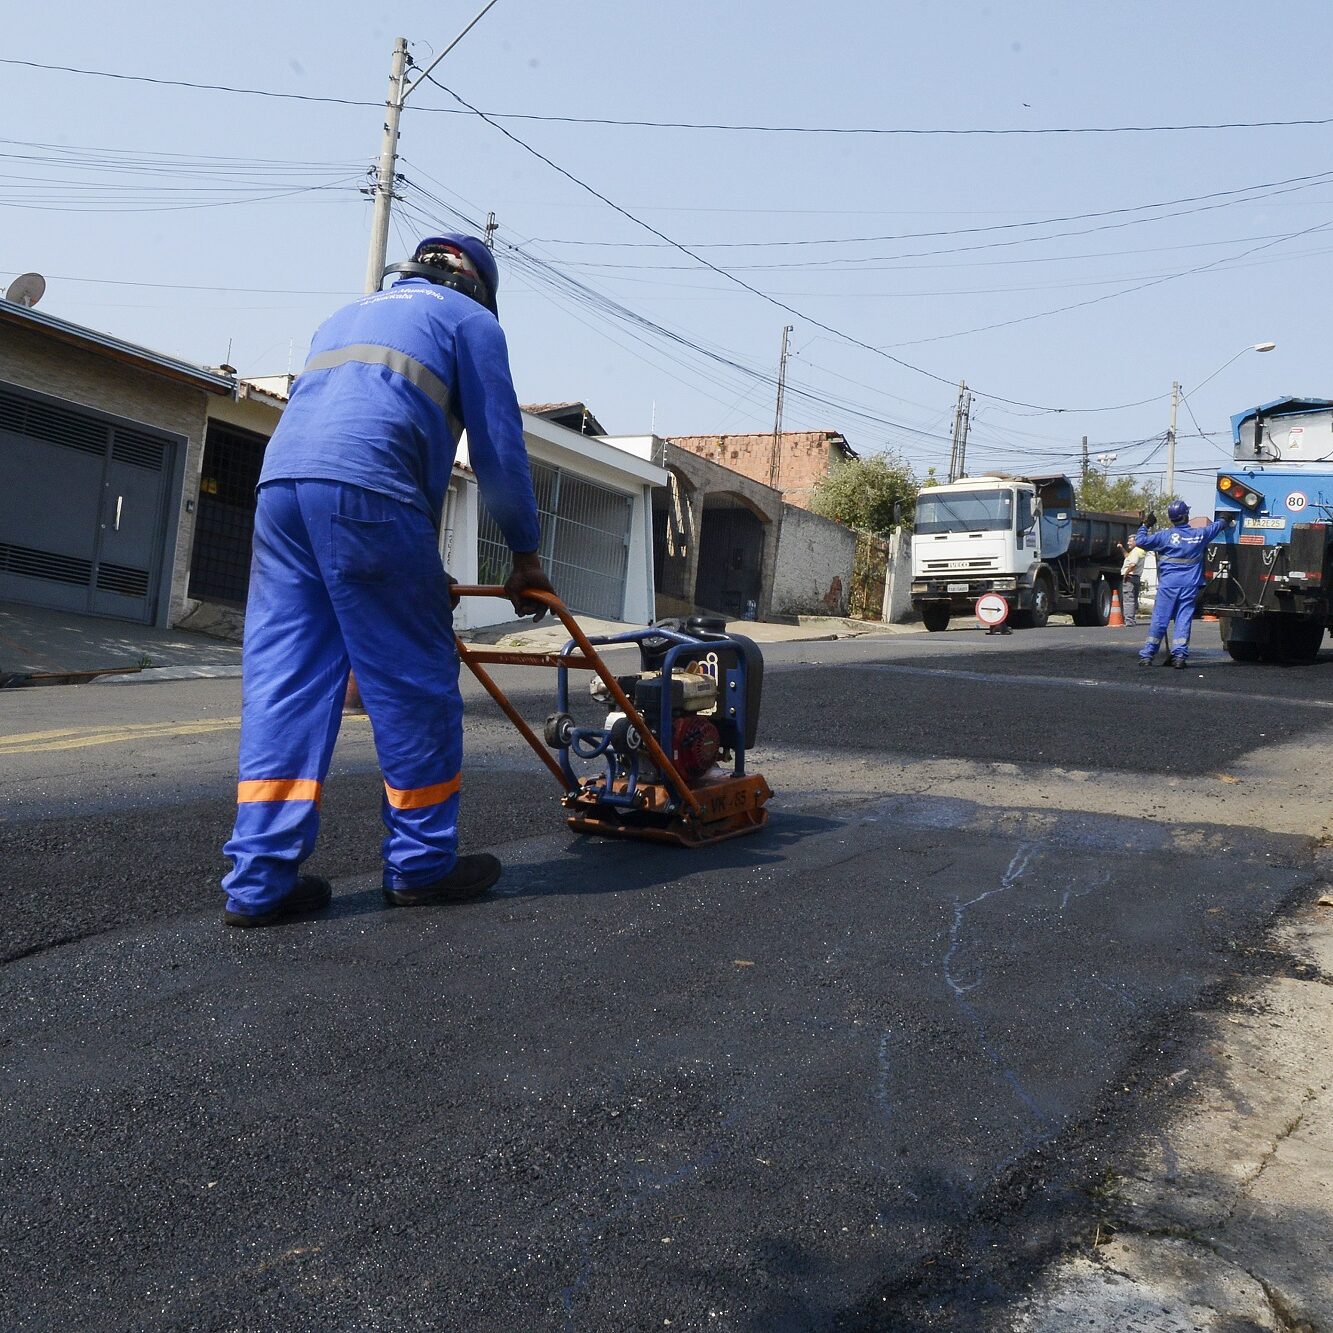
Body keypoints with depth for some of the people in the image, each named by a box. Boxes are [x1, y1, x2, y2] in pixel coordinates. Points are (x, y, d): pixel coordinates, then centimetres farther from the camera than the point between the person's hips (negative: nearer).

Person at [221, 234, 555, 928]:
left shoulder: (347, 314, 37)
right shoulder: (469, 318, 18)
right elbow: (498, 446, 10)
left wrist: (417, 564, 34)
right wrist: (526, 556, 18)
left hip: (279, 482, 7)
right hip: (366, 491, -7)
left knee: (281, 681, 4)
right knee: (415, 681, 2)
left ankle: (260, 878, 1)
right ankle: (422, 863, 10)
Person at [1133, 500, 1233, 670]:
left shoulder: (1166, 536, -6)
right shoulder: (1200, 534, 5)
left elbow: (1140, 541, -7)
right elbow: (1217, 525, 26)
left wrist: (1145, 526, 10)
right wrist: (1228, 520, 47)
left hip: (1168, 584, -2)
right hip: (1190, 586, 2)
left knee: (1159, 620, 0)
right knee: (1184, 621, 3)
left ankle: (1146, 656, 0)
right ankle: (1179, 656, -3)